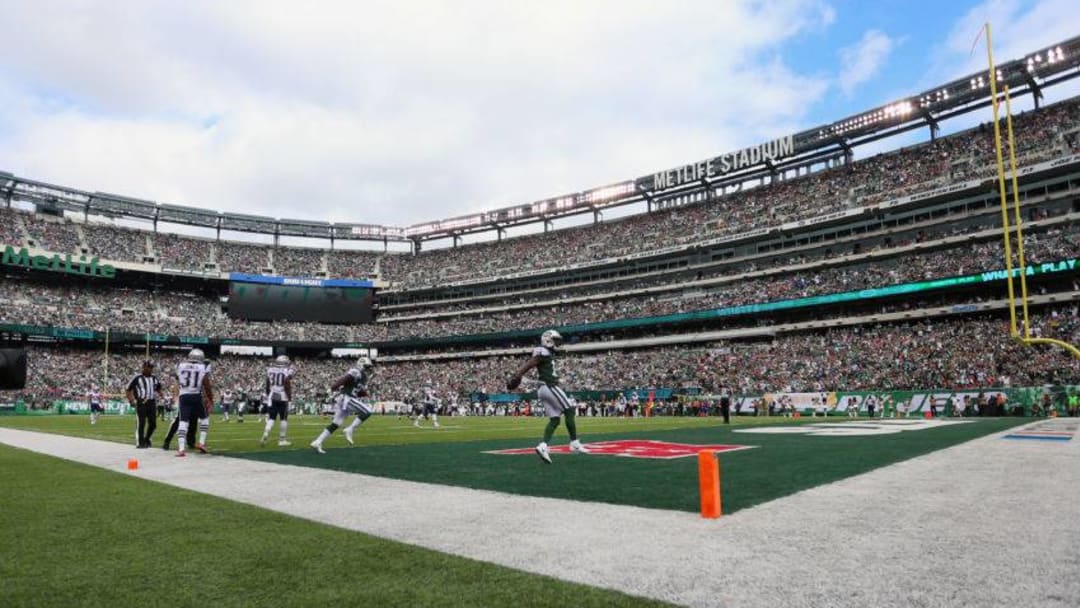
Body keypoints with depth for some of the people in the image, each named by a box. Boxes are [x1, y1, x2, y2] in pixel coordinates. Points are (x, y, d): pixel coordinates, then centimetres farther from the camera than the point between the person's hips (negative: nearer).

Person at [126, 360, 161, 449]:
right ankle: (140, 442, 6)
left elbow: (159, 389, 26)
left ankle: (146, 439, 25)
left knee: (153, 424, 4)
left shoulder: (154, 378, 12)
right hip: (141, 403, -5)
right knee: (141, 423, -4)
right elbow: (128, 390, 1)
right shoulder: (137, 377, -3)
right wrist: (131, 401, -7)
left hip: (152, 403, 5)